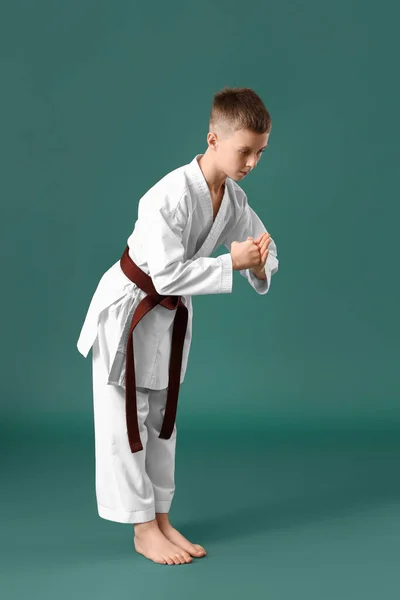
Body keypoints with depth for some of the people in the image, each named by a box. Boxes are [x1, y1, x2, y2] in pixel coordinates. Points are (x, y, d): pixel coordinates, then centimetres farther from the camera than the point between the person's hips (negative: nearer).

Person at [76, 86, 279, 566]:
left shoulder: (233, 199, -6)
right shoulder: (170, 196, -30)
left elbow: (262, 245, 5)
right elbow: (167, 274, -33)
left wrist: (260, 266, -19)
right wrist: (232, 263, -31)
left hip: (171, 315, 8)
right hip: (127, 310, -7)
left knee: (162, 420, 15)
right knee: (125, 423, 1)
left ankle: (161, 519, 27)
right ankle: (143, 531, 13)